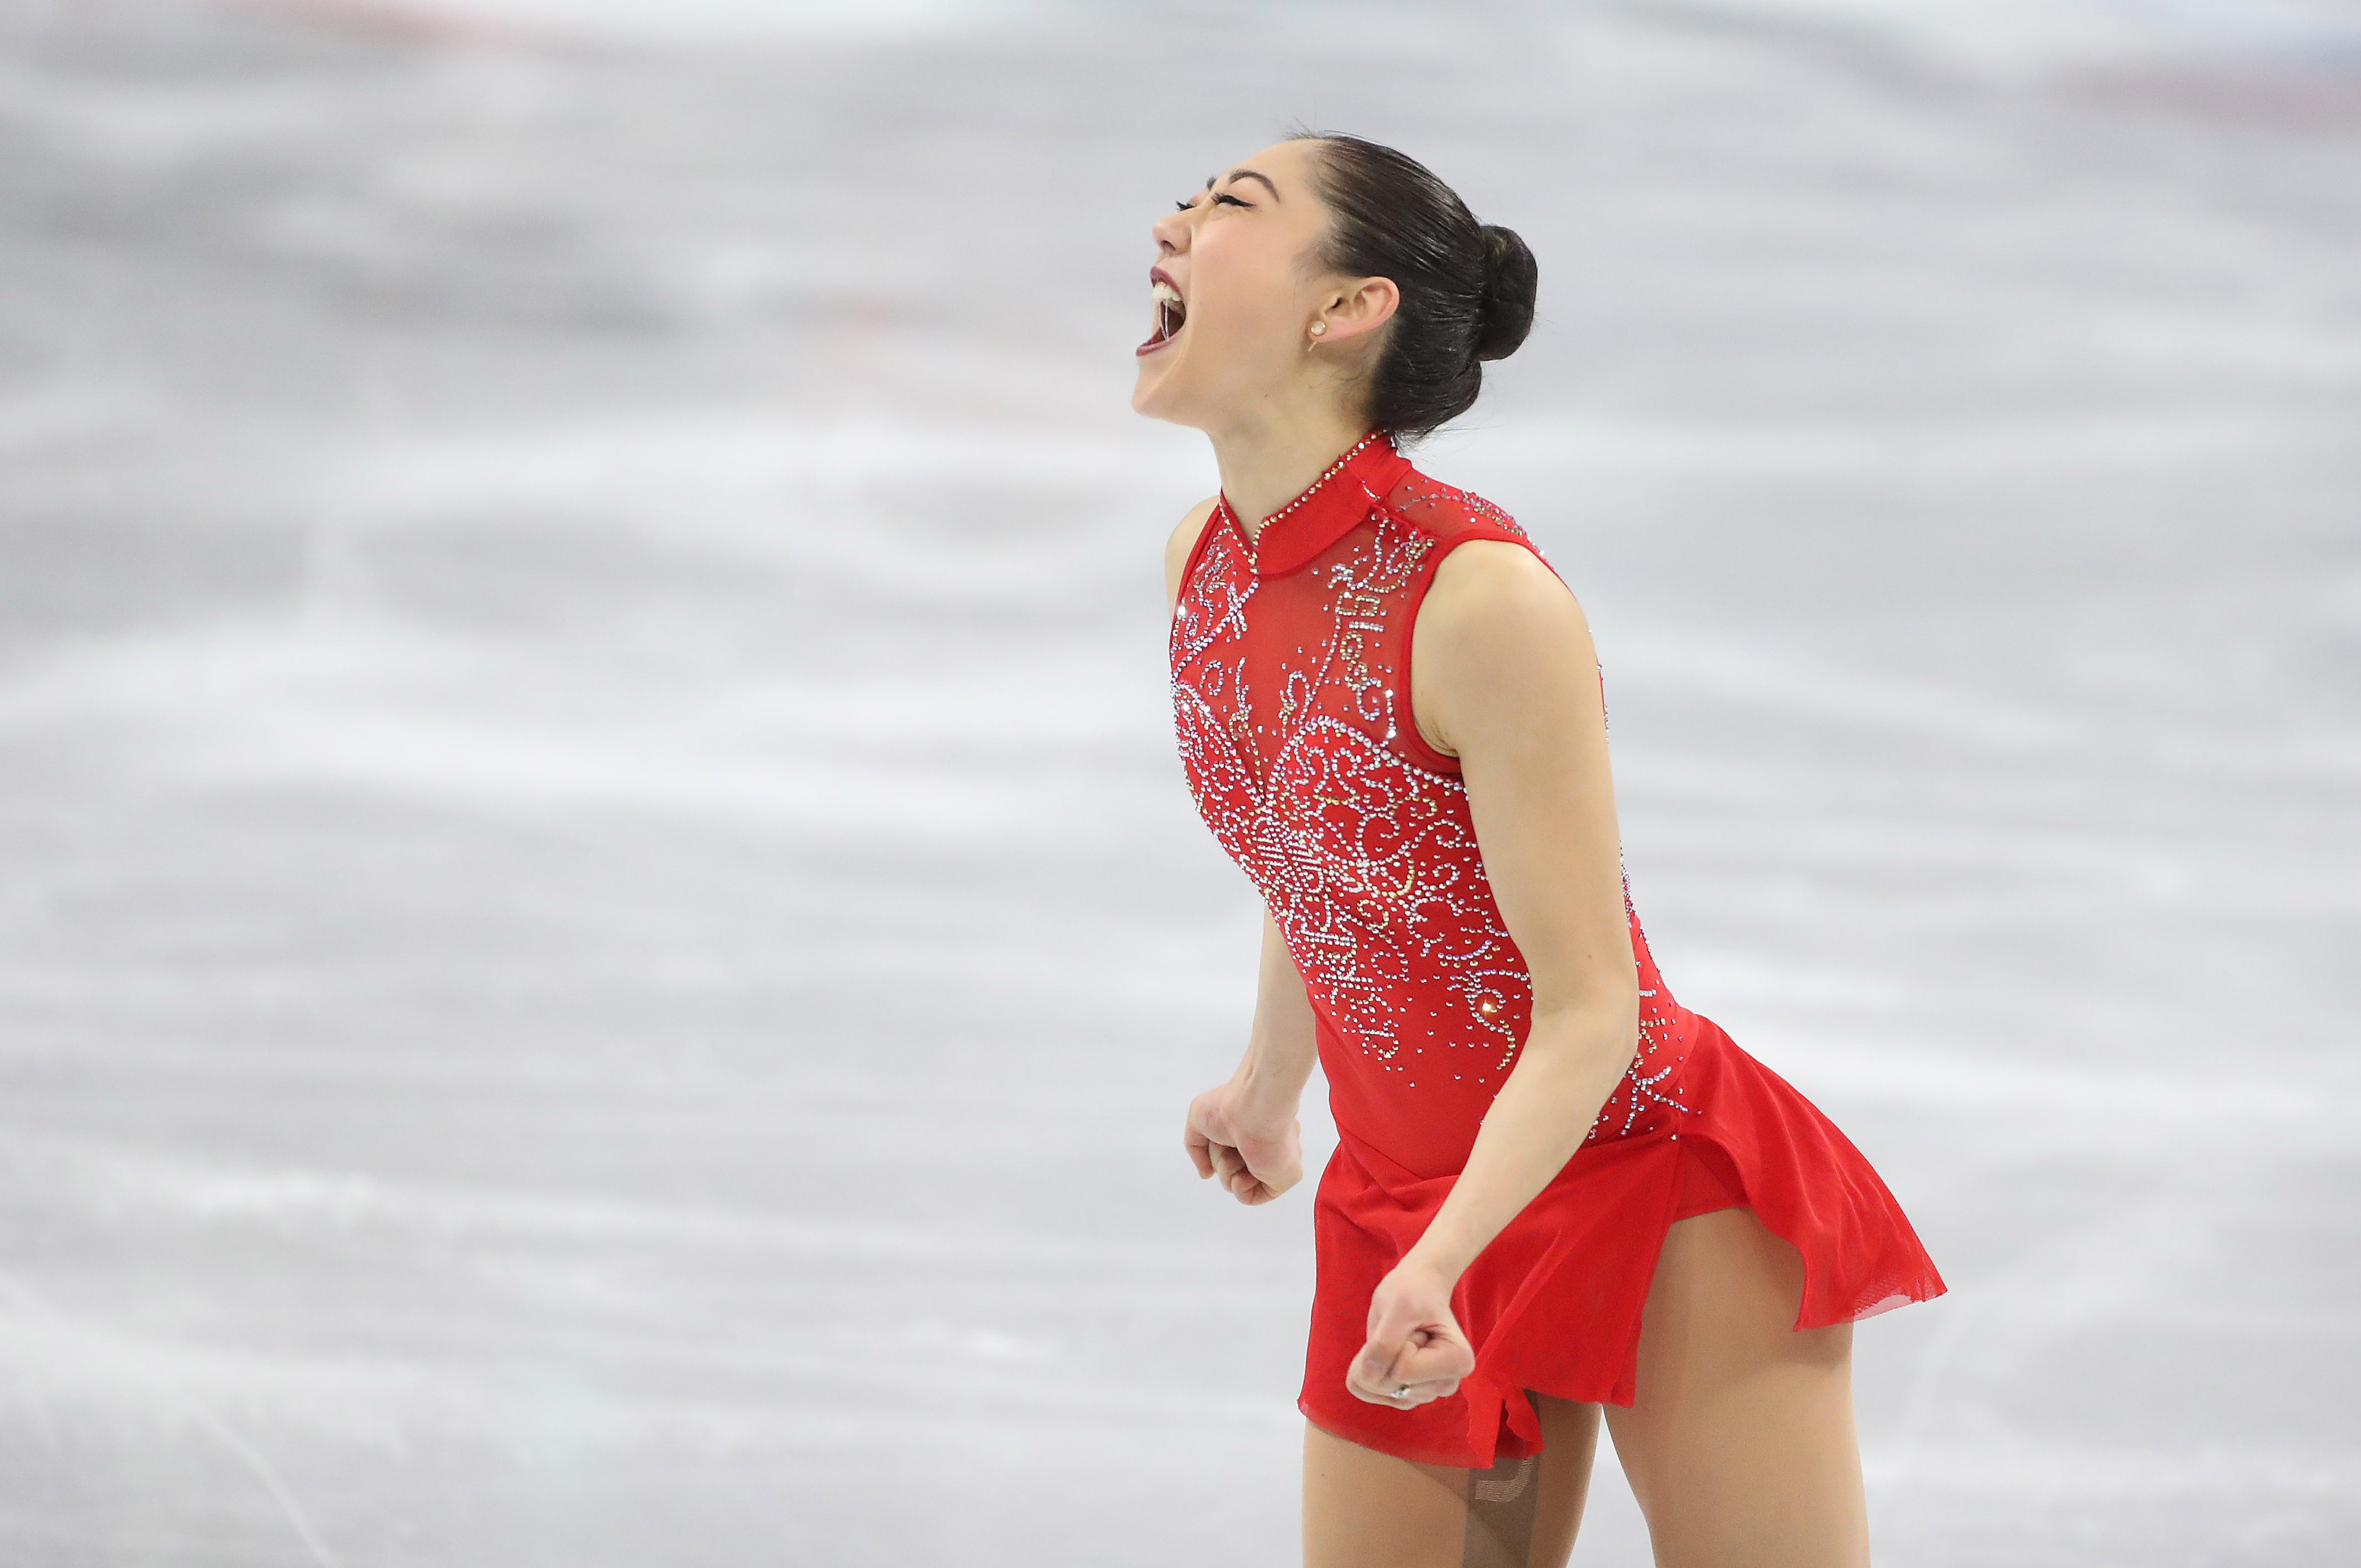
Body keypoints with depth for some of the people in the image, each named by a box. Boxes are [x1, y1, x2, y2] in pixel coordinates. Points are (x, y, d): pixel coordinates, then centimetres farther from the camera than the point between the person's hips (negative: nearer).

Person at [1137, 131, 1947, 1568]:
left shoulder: (1482, 599, -23)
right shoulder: (1211, 561, 0)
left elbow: (1589, 1017, -20)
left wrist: (1442, 1261, -34)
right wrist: (1271, 1089, 34)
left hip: (1656, 1183, -7)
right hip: (1408, 1212, 7)